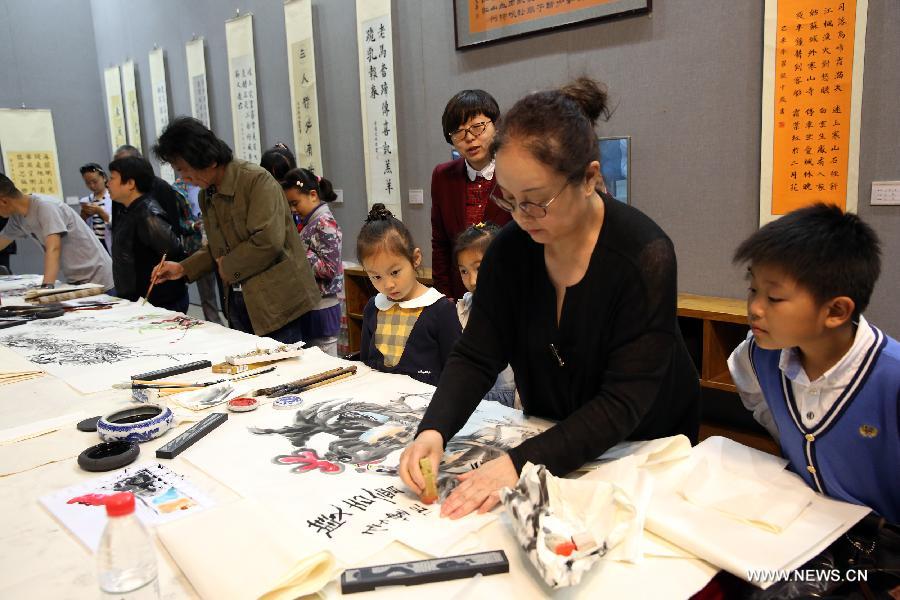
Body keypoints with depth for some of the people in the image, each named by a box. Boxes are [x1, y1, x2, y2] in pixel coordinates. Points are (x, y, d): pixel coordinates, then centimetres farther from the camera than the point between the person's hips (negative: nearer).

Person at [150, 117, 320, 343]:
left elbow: (268, 241, -23)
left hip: (274, 301, -7)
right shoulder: (206, 195, 12)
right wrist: (183, 268, 8)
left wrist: (227, 267, -11)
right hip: (238, 302, 8)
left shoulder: (257, 180, -14)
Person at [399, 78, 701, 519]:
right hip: (553, 441, 2)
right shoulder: (509, 250, -9)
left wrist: (521, 462, -34)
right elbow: (475, 357, -7)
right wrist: (433, 431, -24)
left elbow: (623, 404, -25)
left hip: (644, 450, -2)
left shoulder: (644, 257, -22)